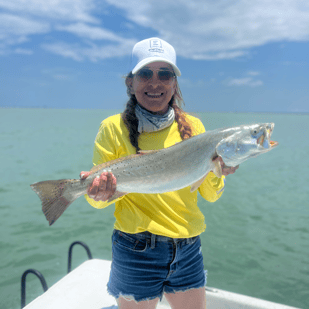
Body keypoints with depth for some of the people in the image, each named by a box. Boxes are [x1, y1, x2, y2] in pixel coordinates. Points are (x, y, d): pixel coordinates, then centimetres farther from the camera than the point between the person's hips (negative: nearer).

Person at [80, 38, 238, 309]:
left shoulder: (192, 126, 1)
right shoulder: (114, 128, -8)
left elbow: (211, 195, 3)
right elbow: (98, 198, -3)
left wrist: (217, 171, -16)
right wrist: (98, 195, -25)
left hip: (189, 249, 4)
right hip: (137, 250, -3)